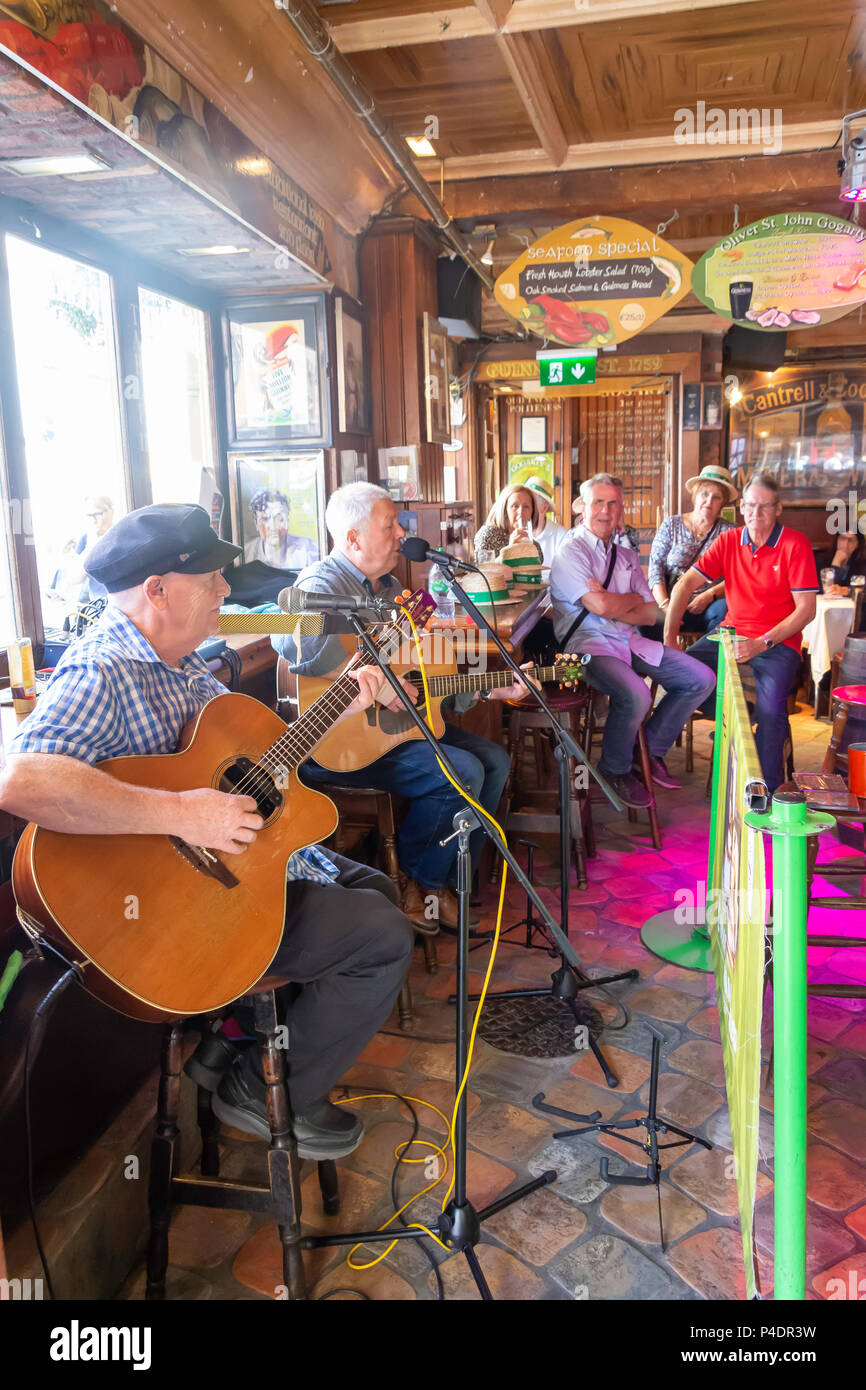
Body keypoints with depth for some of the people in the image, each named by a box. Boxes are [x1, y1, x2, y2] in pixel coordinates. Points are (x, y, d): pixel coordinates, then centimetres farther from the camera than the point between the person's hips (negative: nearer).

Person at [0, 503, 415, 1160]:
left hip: (245, 857, 10)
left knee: (376, 890, 21)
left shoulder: (180, 664, 7)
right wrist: (180, 814, -39)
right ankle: (266, 1092, 6)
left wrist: (341, 704, 6)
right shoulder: (100, 671, -24)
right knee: (386, 936, -12)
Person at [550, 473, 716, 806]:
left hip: (630, 641, 8)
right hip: (588, 644, -8)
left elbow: (650, 613, 9)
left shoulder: (627, 557, 18)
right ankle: (615, 770, -6)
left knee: (700, 680, 0)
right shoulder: (571, 553, -5)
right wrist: (634, 599, 2)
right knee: (635, 694, -33)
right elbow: (600, 606, -19)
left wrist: (613, 606, -11)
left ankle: (652, 749, 15)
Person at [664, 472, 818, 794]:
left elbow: (806, 609, -11)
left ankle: (767, 792, -11)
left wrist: (762, 643, -23)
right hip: (731, 633, 4)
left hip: (778, 641, -4)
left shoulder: (795, 544, -6)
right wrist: (669, 638, -14)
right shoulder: (729, 541, 5)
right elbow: (685, 584, -1)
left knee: (770, 707, -29)